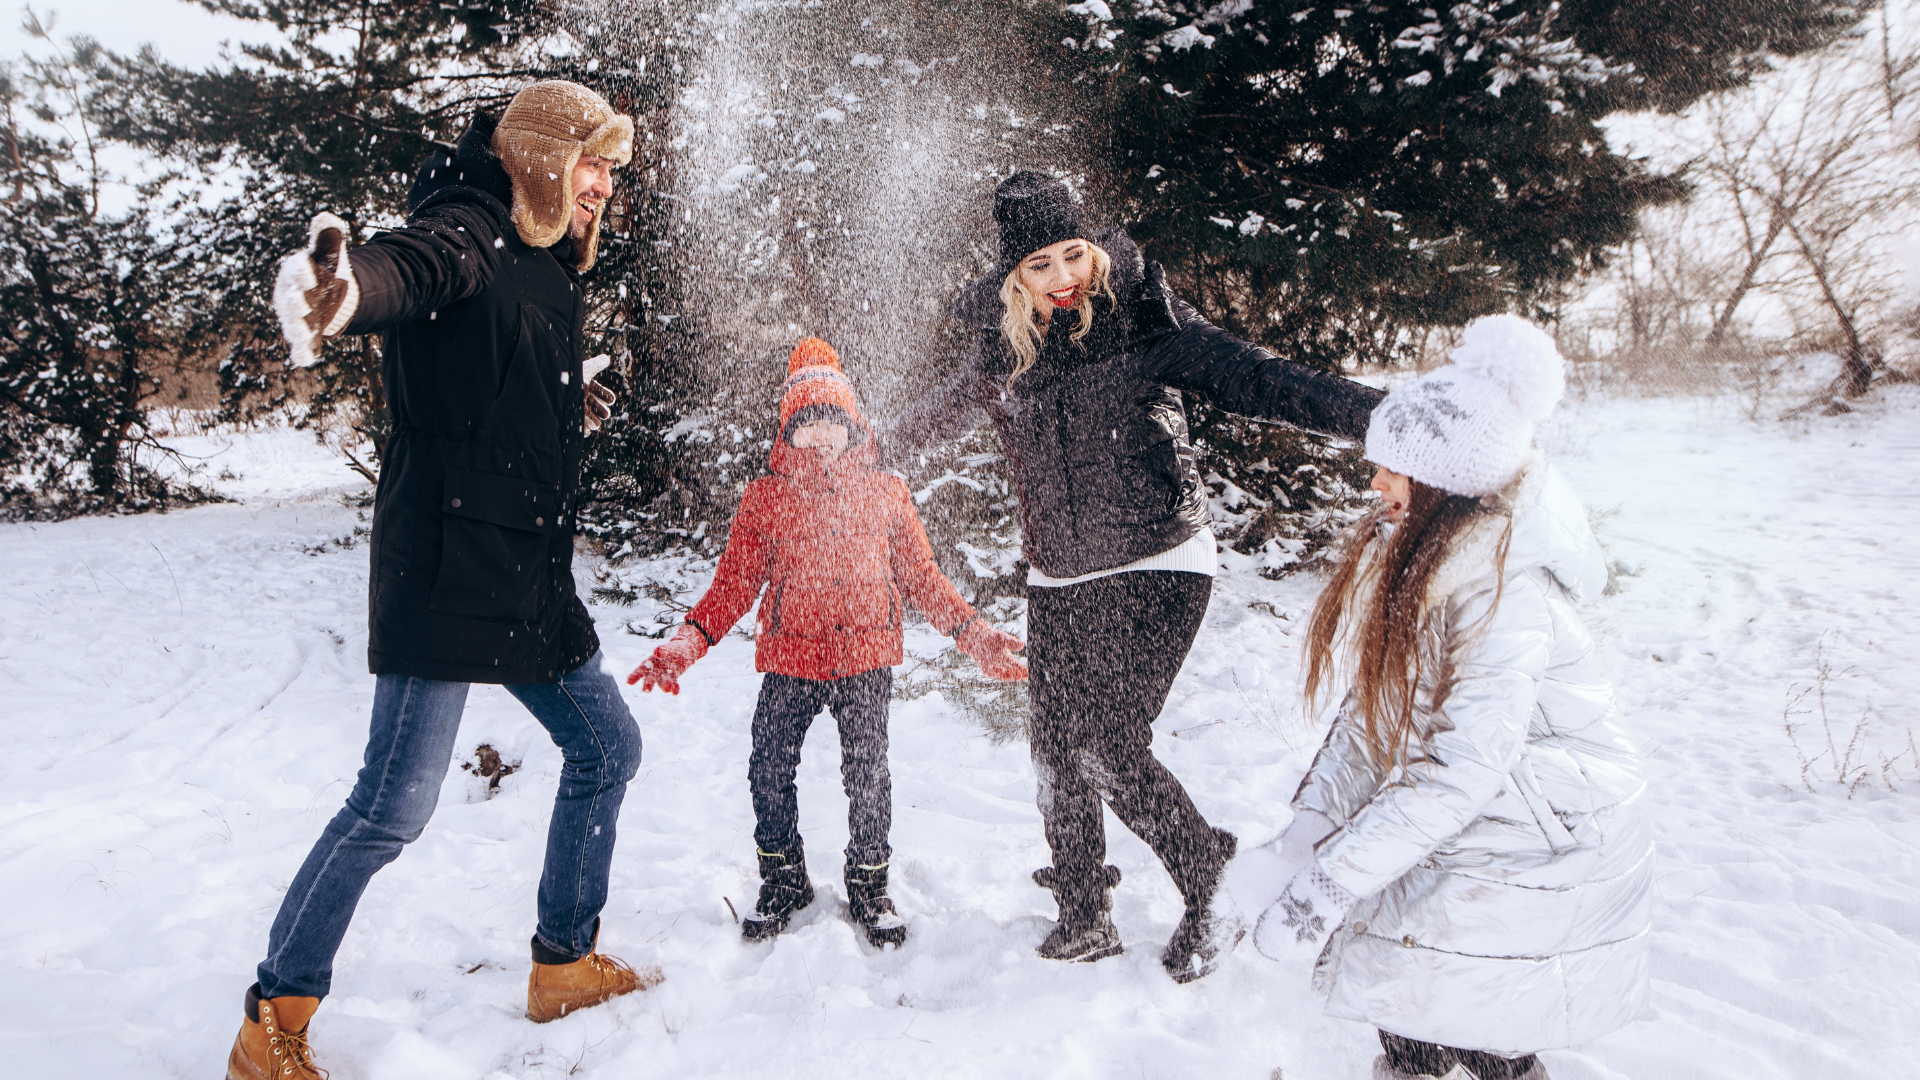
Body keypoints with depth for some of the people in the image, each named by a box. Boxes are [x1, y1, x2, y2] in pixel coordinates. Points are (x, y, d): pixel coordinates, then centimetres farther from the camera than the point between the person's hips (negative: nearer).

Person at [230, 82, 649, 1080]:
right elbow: (410, 265, -35)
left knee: (606, 746, 15)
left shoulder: (540, 263, 17)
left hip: (531, 580, 10)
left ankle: (564, 964, 30)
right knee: (395, 803, -7)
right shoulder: (466, 232, -10)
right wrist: (344, 289, -56)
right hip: (447, 568, -9)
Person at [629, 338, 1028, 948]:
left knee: (867, 776, 0)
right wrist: (683, 646, -8)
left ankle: (869, 885, 24)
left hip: (866, 661, 0)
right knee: (769, 773, 2)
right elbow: (735, 584, 4)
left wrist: (974, 634, 4)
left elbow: (921, 577, 12)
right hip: (789, 662, 0)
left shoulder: (885, 494, 8)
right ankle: (782, 880, 27)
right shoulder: (765, 498, 5)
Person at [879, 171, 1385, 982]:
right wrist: (875, 450, 37)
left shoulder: (1142, 319, -9)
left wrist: (1371, 413, -33)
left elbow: (1249, 377, -20)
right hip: (1058, 581, 5)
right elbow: (945, 412, 23)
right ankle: (1084, 916, 28)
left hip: (1156, 566, -5)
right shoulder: (1002, 344, 4)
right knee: (1056, 745, 7)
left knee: (1110, 746, -11)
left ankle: (1216, 891, 14)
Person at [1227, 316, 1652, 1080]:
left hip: (1537, 848, -7)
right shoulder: (1408, 547, 0)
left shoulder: (1505, 585, -25)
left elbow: (1463, 767, -29)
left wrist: (1329, 882, -27)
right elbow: (1372, 711, 0)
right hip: (1452, 829, 7)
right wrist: (1303, 840, -5)